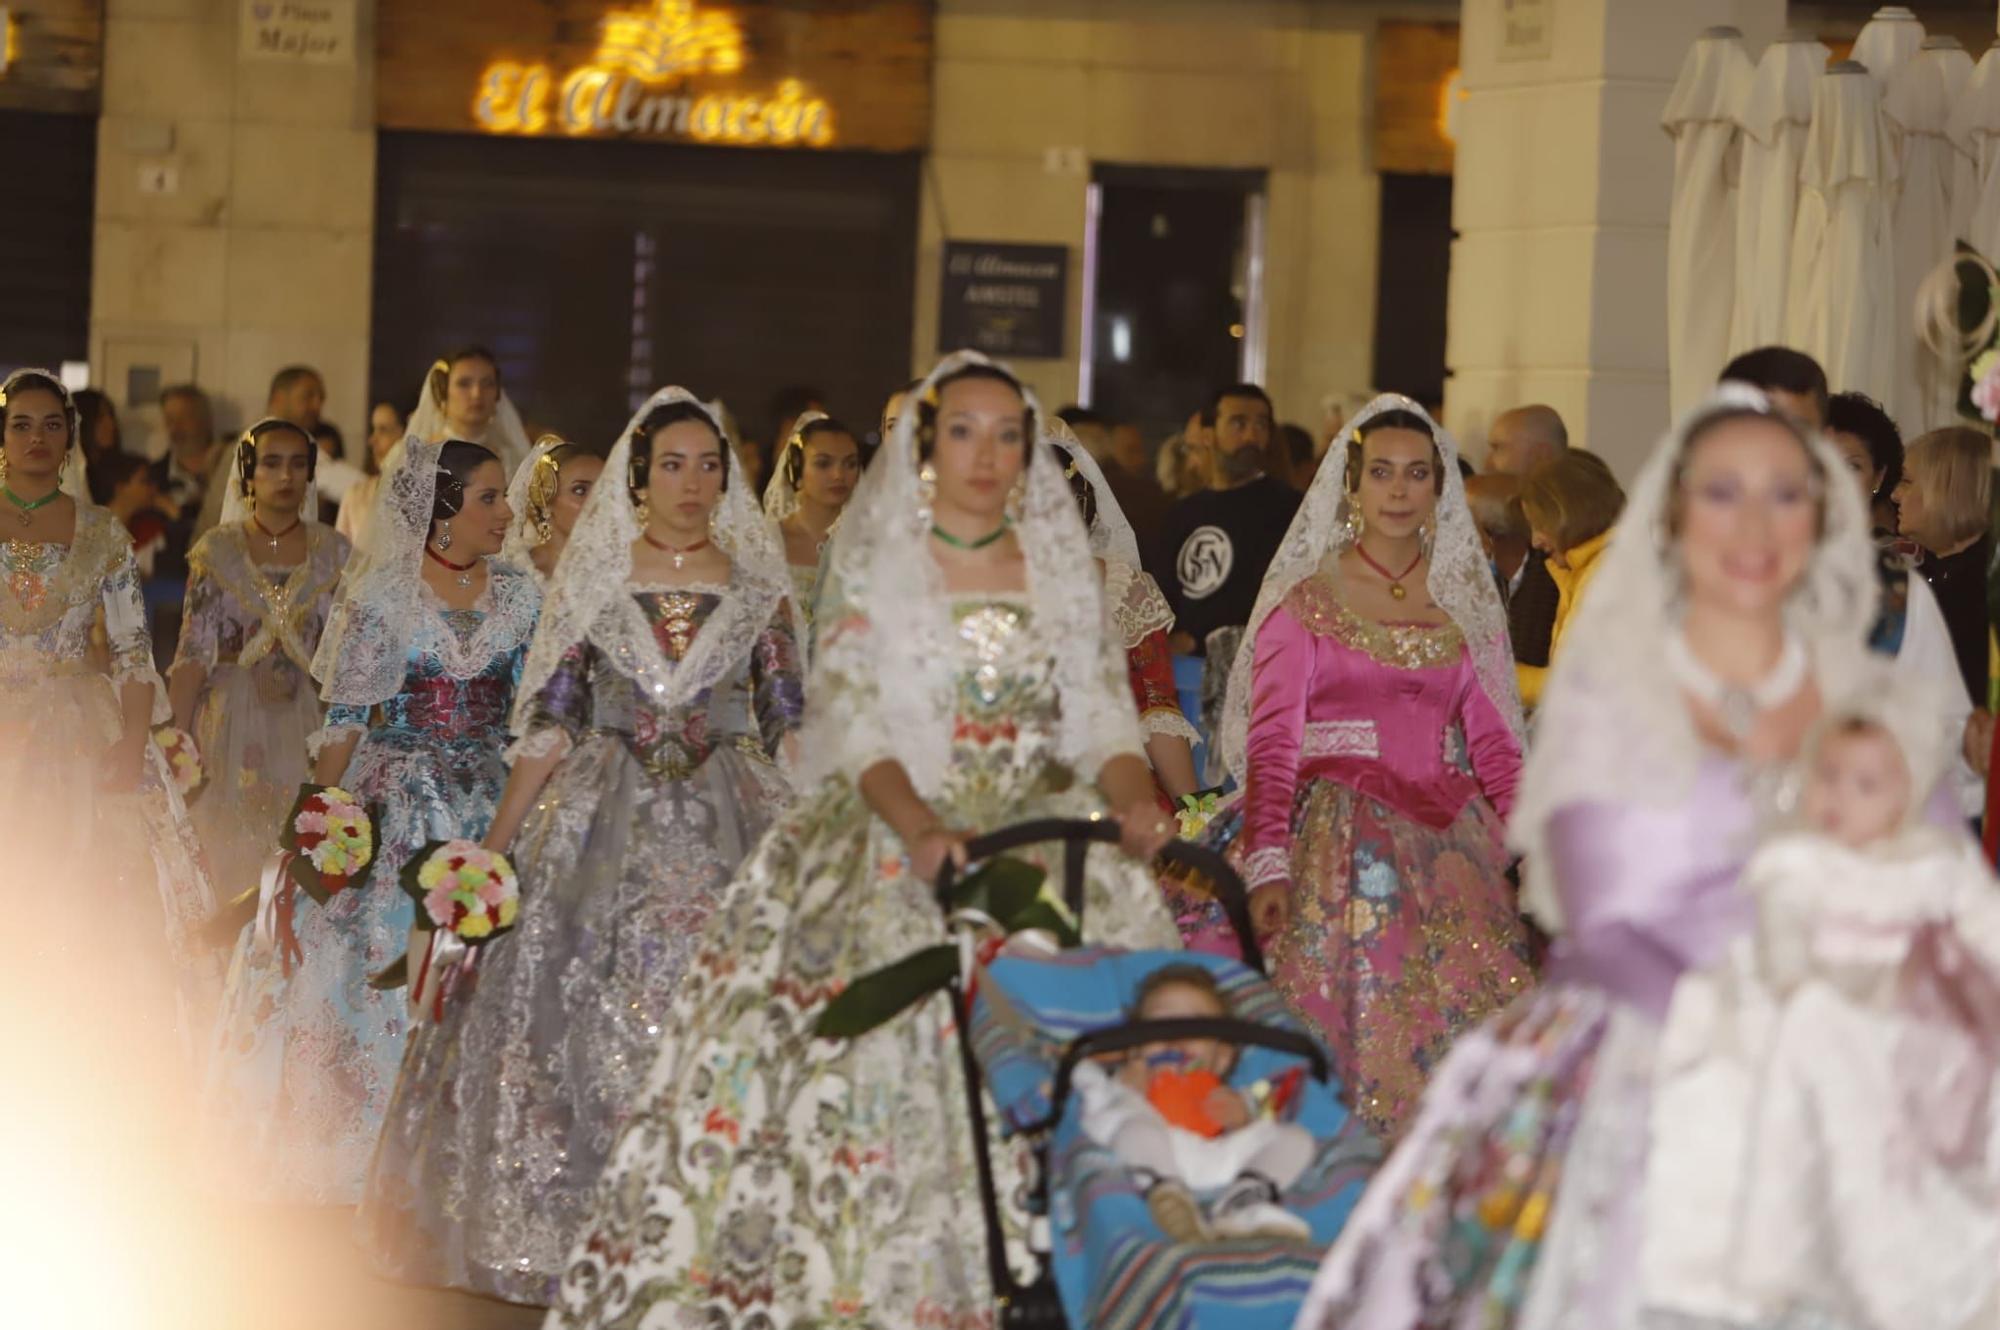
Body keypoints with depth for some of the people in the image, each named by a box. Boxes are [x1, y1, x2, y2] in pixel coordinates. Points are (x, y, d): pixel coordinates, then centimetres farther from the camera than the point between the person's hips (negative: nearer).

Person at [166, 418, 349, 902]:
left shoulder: (333, 552, 4)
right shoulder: (217, 550, 1)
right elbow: (194, 654, -2)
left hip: (309, 726, 1)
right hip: (233, 725, -1)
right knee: (232, 865, 1)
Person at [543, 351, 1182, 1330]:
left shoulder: (1061, 567, 11)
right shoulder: (873, 562, 4)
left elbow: (1100, 718, 6)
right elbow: (853, 722, -5)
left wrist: (1135, 804, -15)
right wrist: (921, 829, -23)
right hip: (895, 843, -2)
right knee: (875, 1064, -16)